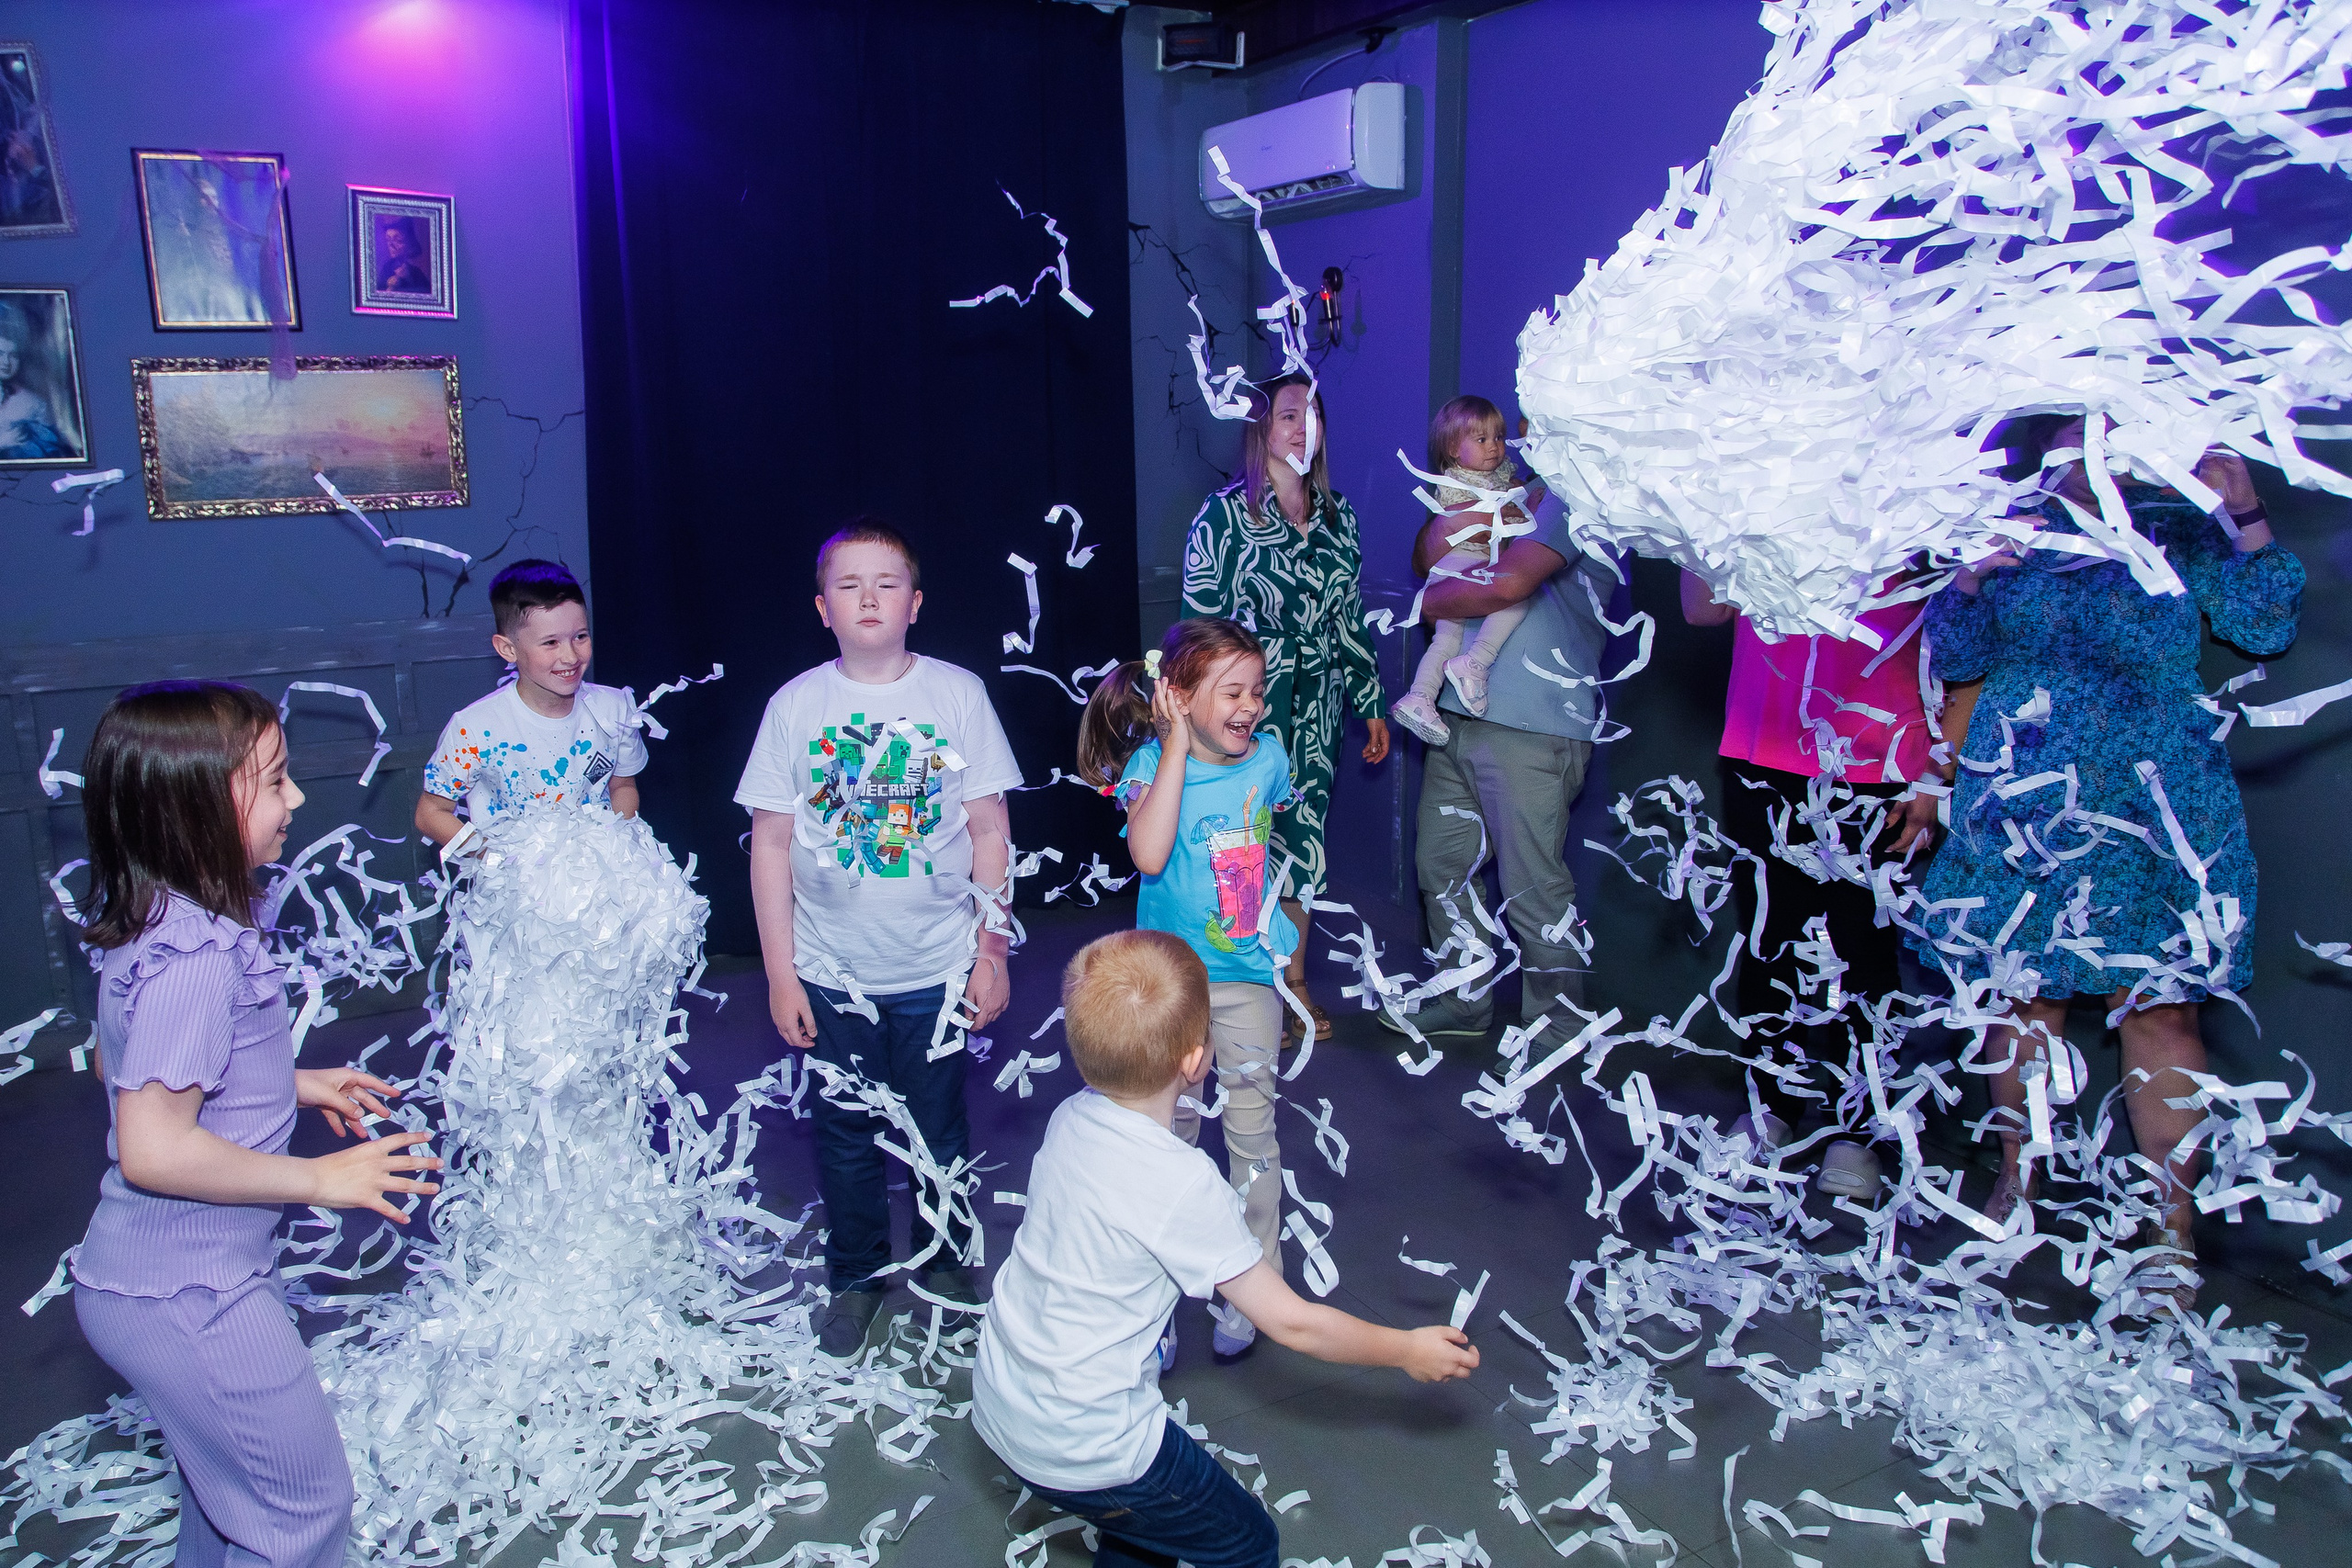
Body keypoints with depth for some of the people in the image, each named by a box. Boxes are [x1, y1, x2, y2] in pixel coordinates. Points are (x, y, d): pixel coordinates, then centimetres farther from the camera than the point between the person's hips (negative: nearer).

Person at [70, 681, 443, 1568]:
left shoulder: (154, 922, 2)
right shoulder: (198, 956, -29)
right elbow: (152, 1148, -30)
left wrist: (292, 1085, 13)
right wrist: (321, 1179, -21)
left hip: (166, 1279, 10)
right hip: (186, 1298, -10)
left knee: (223, 1487, 28)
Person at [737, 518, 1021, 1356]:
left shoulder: (958, 694, -6)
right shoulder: (795, 705, -5)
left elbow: (990, 831, -1)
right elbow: (771, 844, -1)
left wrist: (993, 951, -1)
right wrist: (780, 972, -2)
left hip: (938, 968, 0)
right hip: (831, 972, 1)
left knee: (939, 1128, 14)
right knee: (844, 1133, 13)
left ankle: (943, 1258, 38)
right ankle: (857, 1277, 34)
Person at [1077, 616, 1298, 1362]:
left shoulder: (1267, 756, -7)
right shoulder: (1152, 762, -17)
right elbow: (1149, 854, -36)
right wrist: (1177, 744, -32)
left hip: (1248, 974, 2)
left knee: (1253, 1130, 7)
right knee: (1169, 1131, 12)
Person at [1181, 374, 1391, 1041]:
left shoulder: (1337, 513, 8)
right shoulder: (1225, 516, -7)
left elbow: (1349, 616, 13)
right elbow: (1201, 623, -7)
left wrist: (1371, 702, 13)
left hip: (1317, 711, 5)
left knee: (1303, 839, 10)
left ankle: (1295, 982, 24)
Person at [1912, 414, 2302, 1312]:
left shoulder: (2179, 538, 11)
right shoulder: (2009, 539, 13)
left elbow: (2266, 628, 3)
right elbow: (1955, 656, 7)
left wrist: (2245, 518, -7)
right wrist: (1970, 578, -10)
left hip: (2152, 807, -1)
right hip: (2020, 803, 1)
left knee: (2157, 1004, -5)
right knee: (2019, 991, 3)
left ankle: (2174, 1231, 2)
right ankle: (2017, 1185, 18)